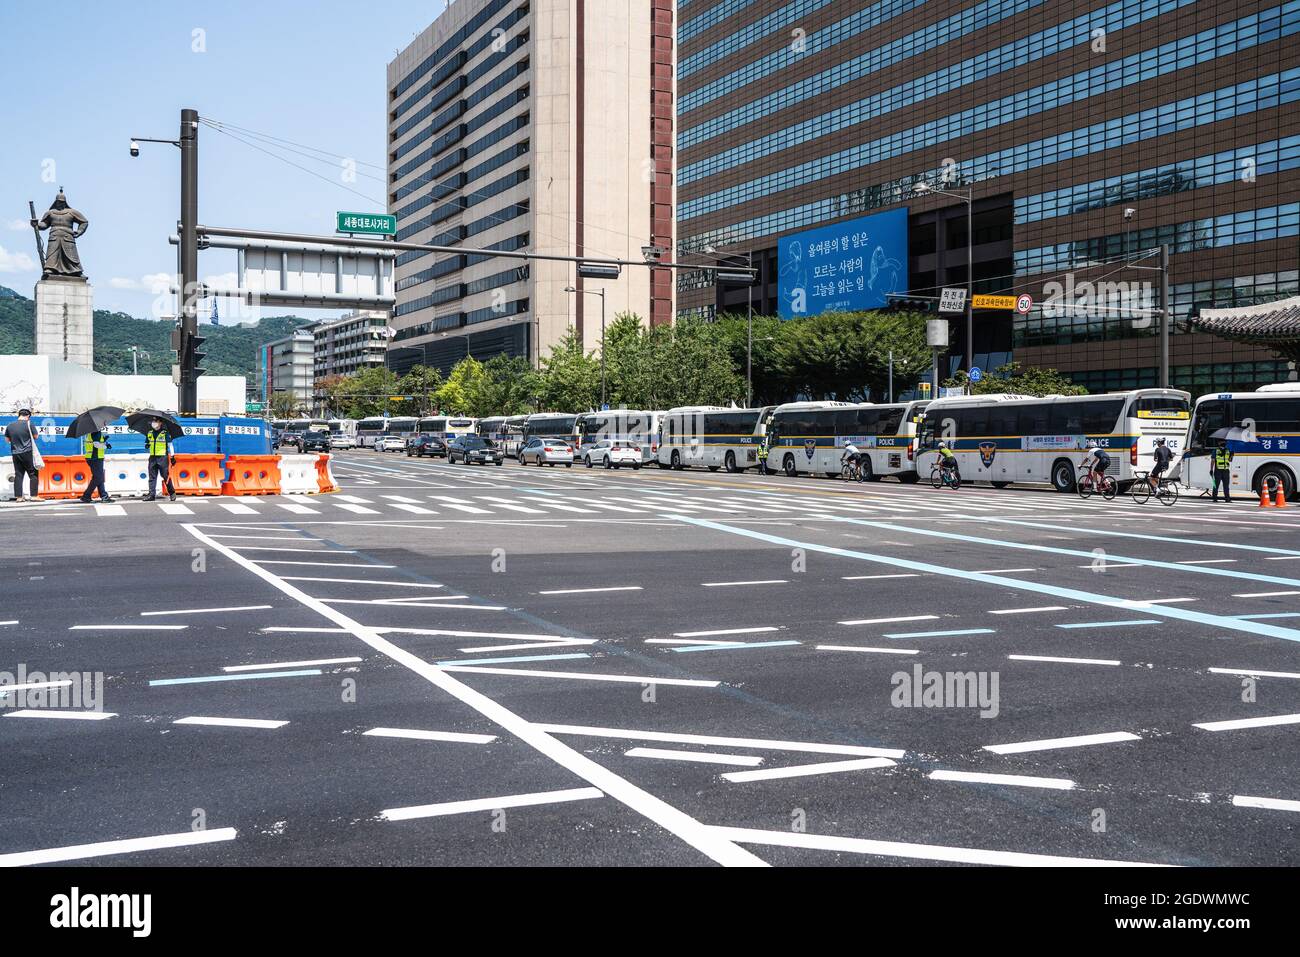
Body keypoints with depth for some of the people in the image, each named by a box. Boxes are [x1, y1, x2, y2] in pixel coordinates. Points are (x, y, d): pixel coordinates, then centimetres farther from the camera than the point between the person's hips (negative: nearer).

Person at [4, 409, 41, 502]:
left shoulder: (10, 425, 5)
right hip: (27, 452, -5)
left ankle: (18, 497, 8)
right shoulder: (28, 424, -9)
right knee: (33, 474, 2)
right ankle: (34, 496, -3)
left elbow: (7, 439, 14)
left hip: (15, 453, 5)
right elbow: (35, 436, 0)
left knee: (18, 475, 8)